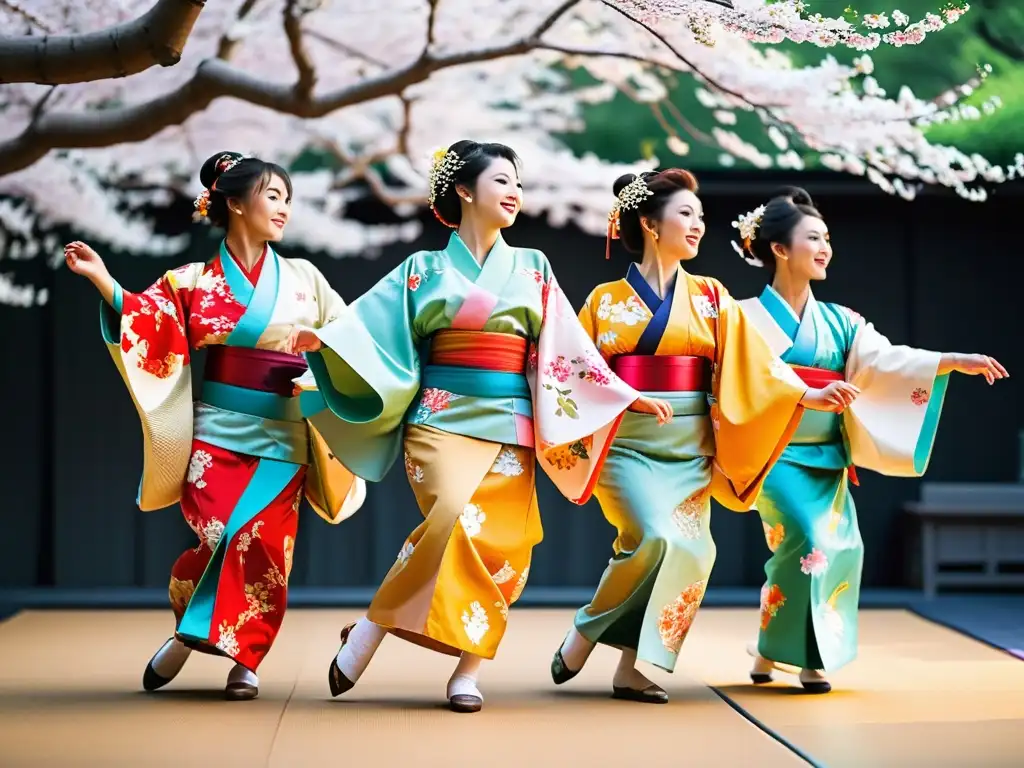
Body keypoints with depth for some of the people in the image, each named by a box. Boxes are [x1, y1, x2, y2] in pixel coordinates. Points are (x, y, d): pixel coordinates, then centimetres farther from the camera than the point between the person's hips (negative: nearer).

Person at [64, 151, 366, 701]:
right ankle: (187, 634, 12)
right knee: (220, 538, -14)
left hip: (283, 439, 2)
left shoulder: (304, 279, 12)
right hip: (217, 434, -2)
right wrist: (104, 281, -21)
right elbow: (148, 322, -8)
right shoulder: (194, 281, 5)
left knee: (263, 544, -10)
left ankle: (245, 661, 6)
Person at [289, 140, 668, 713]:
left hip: (508, 427, 3)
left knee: (501, 544, -8)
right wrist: (322, 337, -20)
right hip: (444, 421, -3)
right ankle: (368, 634, -13)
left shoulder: (533, 269, 14)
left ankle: (468, 673, 2)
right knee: (456, 519, -25)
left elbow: (568, 347, 13)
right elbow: (373, 322, -1)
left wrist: (627, 397, 8)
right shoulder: (427, 269, 8)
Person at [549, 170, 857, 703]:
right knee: (655, 537, -23)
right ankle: (582, 636, -3)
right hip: (627, 443, -3)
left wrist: (808, 396, -10)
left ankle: (631, 668, 0)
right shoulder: (606, 300, 4)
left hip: (688, 447, 3)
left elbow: (751, 364, 2)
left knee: (689, 549, -10)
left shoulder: (711, 299, 10)